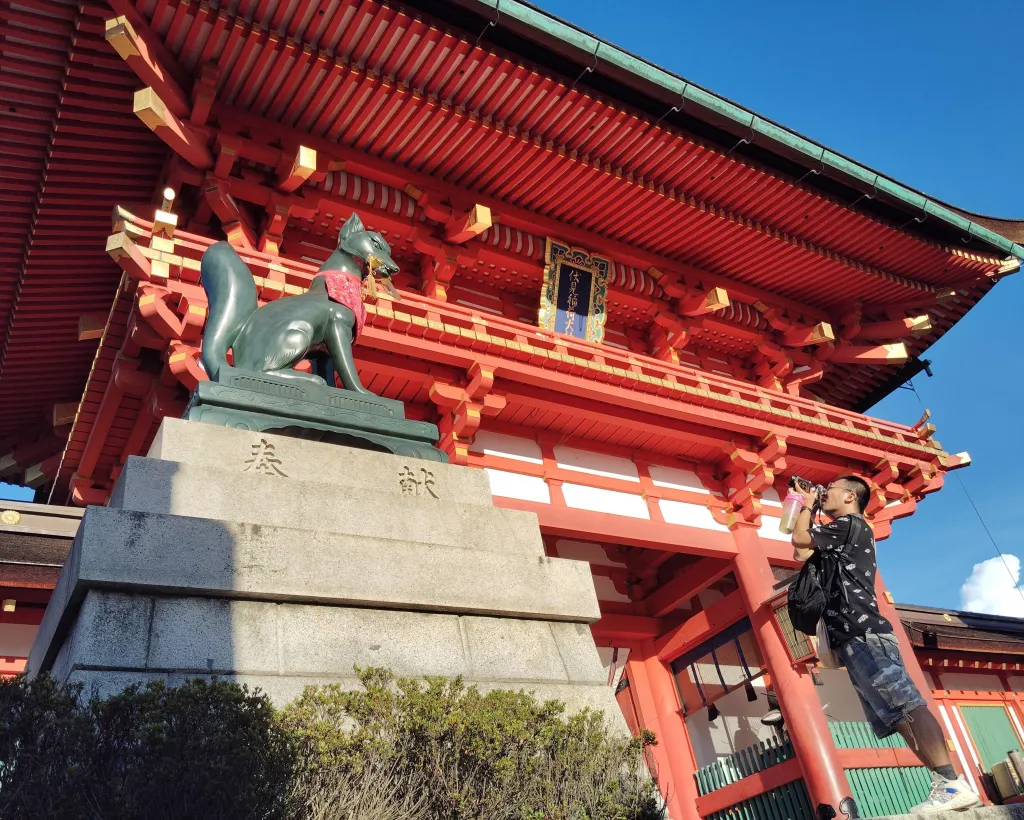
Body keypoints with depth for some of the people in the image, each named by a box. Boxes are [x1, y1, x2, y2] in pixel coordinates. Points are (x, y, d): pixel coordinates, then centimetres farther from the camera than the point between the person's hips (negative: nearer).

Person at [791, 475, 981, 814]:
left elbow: (799, 539, -1)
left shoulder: (851, 524, 0)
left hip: (864, 635, -10)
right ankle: (945, 785, -2)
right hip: (854, 639, 10)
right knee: (896, 717, 1)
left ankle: (953, 783, -20)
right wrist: (806, 508, 30)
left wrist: (807, 507, 17)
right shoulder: (839, 538, 28)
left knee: (907, 704, -16)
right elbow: (802, 554, 26)